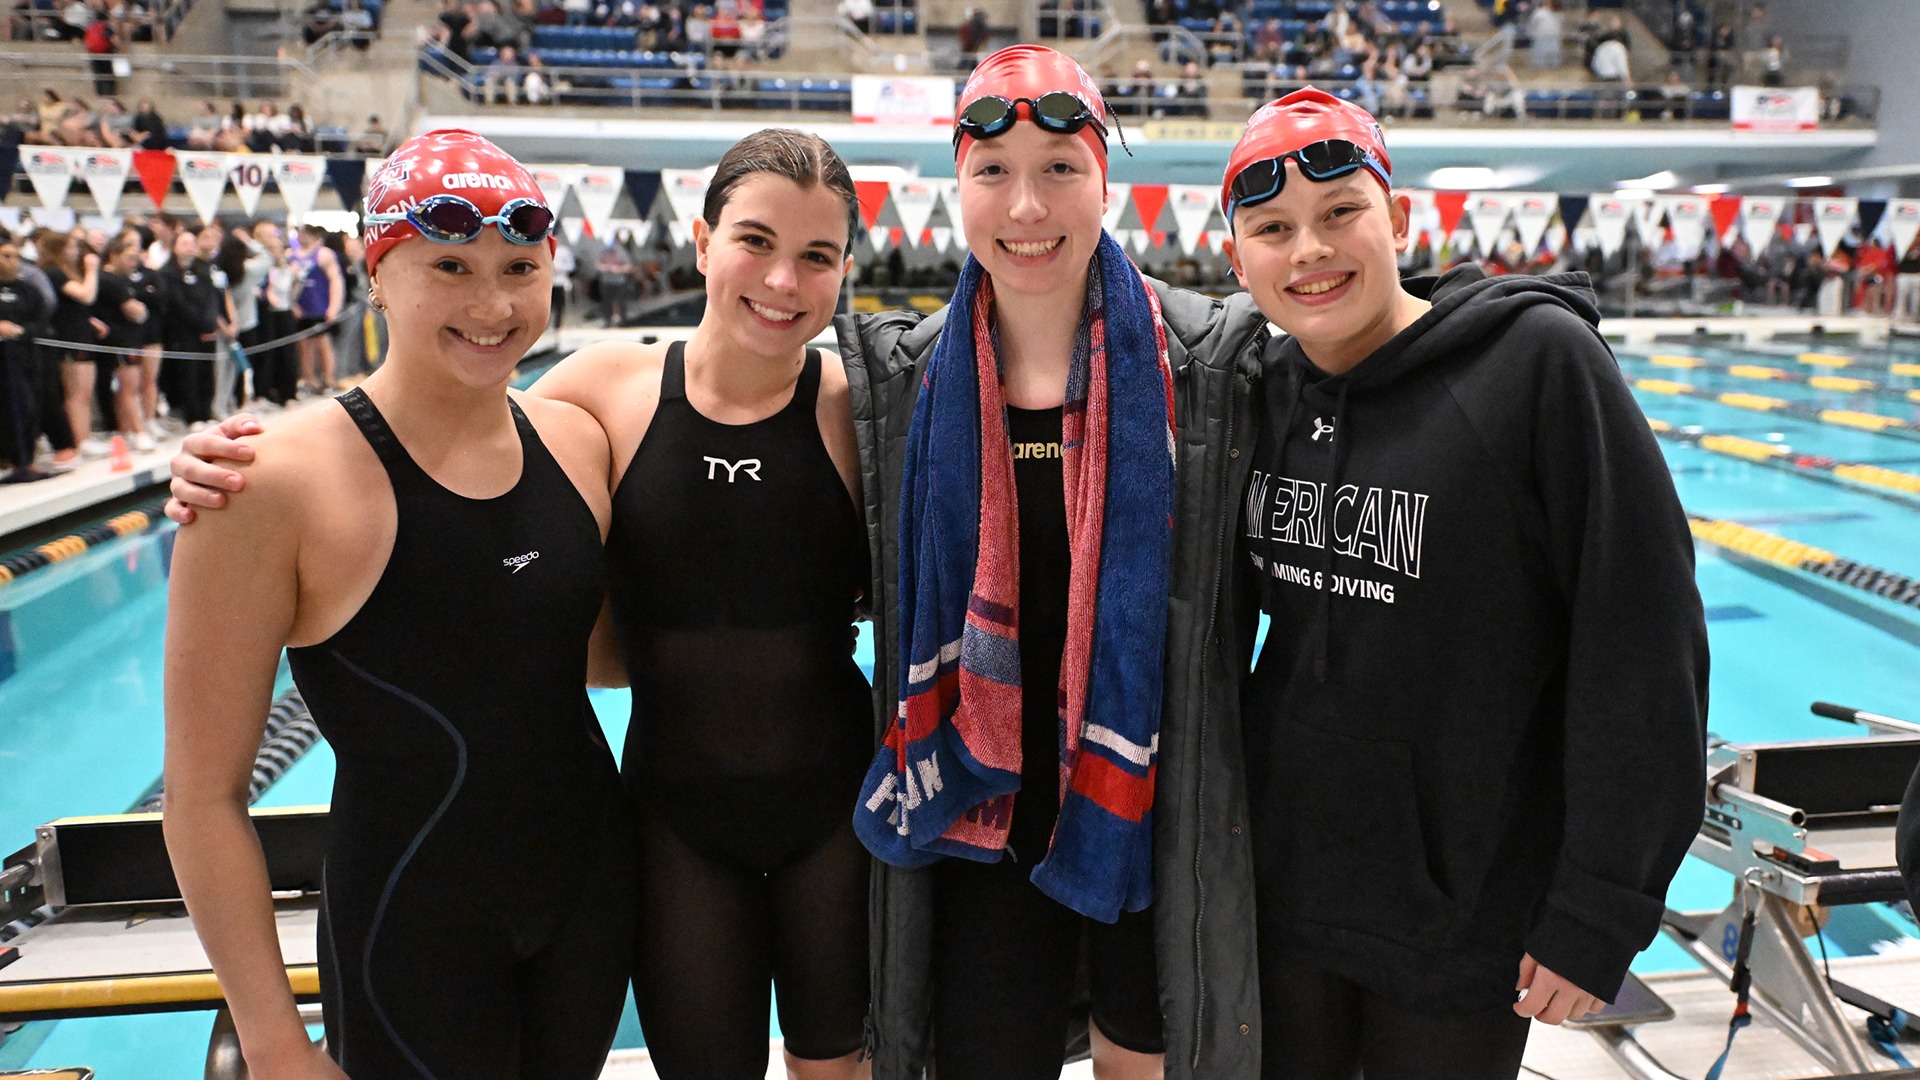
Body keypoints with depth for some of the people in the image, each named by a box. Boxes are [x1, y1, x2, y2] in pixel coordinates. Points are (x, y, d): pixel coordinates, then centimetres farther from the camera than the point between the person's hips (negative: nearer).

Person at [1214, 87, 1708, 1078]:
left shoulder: (1540, 361, -16)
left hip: (1462, 917, -4)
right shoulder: (1265, 391, -1)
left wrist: (1600, 913, -14)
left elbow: (1642, 650, -16)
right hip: (1279, 879, 5)